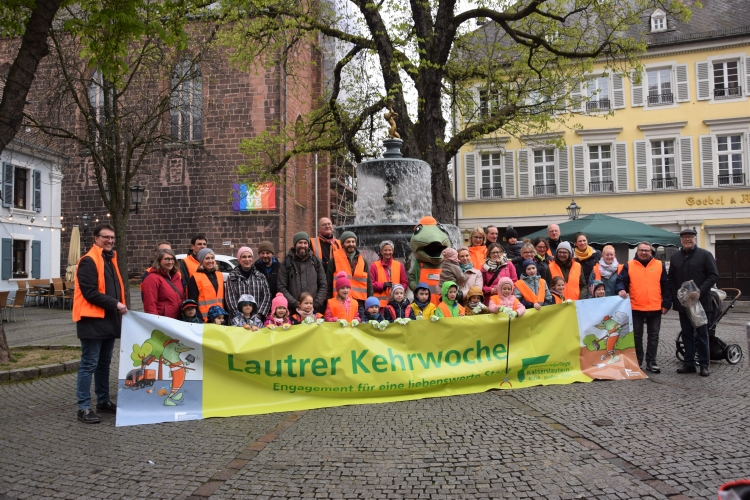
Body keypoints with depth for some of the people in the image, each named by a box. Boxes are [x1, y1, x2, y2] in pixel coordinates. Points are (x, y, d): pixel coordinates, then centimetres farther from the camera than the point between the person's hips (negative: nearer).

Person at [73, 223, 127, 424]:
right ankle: (84, 407, 2)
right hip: (92, 321, -9)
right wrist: (115, 304, -19)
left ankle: (103, 401, 26)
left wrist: (120, 306, 10)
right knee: (89, 364, -4)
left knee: (104, 363, 16)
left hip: (109, 320, 9)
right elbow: (90, 292, -19)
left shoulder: (111, 260, 17)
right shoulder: (88, 261, -11)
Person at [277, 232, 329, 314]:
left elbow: (323, 286, 9)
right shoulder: (286, 263, 6)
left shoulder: (316, 261, 11)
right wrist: (295, 304, -9)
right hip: (293, 310, -1)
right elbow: (282, 287, 1)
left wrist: (316, 304, -4)